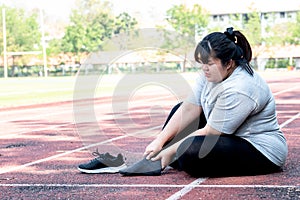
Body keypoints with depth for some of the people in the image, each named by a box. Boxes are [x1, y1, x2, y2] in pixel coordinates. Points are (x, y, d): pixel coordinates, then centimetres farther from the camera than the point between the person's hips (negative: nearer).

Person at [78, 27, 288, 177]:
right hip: (230, 135, 10)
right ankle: (155, 159, -1)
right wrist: (160, 141, -9)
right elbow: (189, 109, -3)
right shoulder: (212, 73, -1)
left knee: (191, 151, -33)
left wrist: (172, 151, -16)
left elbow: (209, 133, -24)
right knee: (179, 109, 10)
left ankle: (162, 161, -3)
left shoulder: (239, 90, -28)